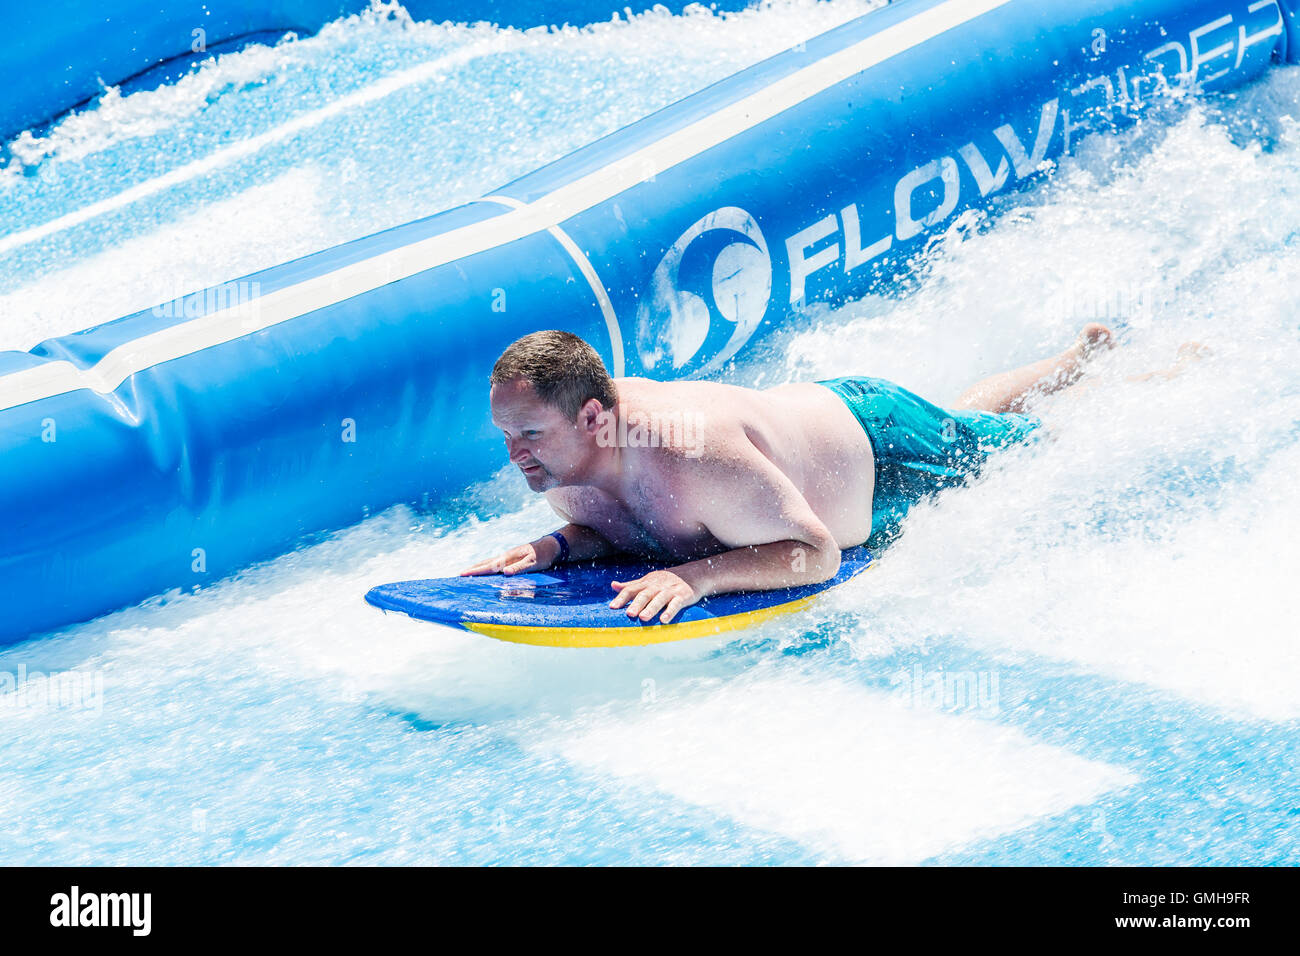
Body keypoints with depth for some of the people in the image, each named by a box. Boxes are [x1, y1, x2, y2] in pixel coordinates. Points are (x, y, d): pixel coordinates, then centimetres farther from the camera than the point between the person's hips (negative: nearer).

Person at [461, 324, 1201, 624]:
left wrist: (696, 575, -47)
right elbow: (616, 528, -2)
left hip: (888, 454, -6)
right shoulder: (562, 455, -22)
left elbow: (816, 552, -38)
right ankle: (1085, 356, 61)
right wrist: (555, 547, -22)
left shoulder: (694, 459, -46)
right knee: (965, 417, 37)